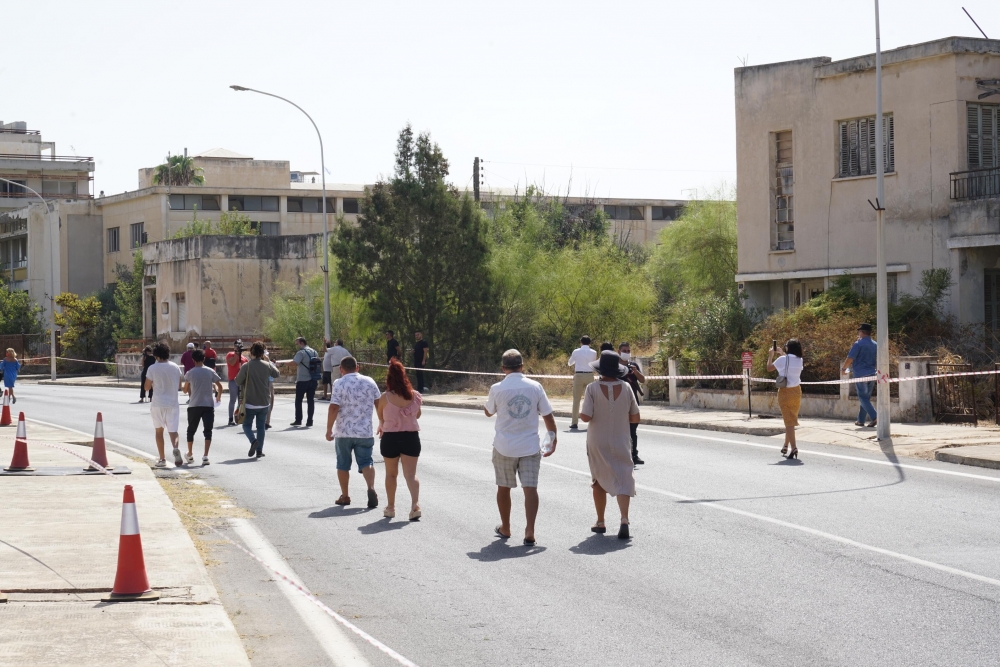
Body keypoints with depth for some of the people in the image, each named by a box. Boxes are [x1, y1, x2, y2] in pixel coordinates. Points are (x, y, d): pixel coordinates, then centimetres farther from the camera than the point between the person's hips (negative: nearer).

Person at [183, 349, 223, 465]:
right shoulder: (210, 371, -1)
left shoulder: (190, 373, -1)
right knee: (208, 431, 1)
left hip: (194, 405, 0)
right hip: (208, 405, 0)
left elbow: (185, 390, 7)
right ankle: (205, 456, -10)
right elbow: (220, 386, -1)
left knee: (191, 430, 15)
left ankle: (190, 455, 24)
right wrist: (218, 396, 19)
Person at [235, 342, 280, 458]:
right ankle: (259, 451, 10)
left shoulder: (246, 366, -13)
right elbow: (277, 374, 16)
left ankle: (253, 440, -17)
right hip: (264, 402, 3)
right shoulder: (267, 365, -4)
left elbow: (238, 381, -7)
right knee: (261, 426, 13)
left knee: (247, 425, 10)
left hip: (250, 403, -3)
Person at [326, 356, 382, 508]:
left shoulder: (339, 384, -8)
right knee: (366, 462, 3)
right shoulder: (369, 382, 3)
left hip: (343, 432, -2)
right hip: (365, 432, 2)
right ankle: (371, 488, -21)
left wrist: (329, 429, -7)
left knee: (343, 465, 12)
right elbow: (379, 403, 9)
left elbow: (333, 408, -14)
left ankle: (344, 496, 17)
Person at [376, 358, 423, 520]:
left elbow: (380, 416, 3)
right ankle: (415, 505, -16)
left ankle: (390, 507, 23)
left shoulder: (385, 397, -13)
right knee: (411, 474, 2)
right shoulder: (414, 396, -6)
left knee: (391, 474, 15)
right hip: (411, 437, 1)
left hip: (390, 438, -1)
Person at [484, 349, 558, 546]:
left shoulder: (497, 389, -8)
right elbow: (548, 416, 0)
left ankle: (505, 528, 28)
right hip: (530, 446, 0)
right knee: (530, 488, 0)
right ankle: (529, 531, -11)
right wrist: (553, 440, 11)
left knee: (503, 487, 15)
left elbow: (488, 412, 10)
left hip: (504, 447, 0)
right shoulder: (535, 387, -4)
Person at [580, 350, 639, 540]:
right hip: (621, 442, 1)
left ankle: (600, 522, 23)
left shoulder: (593, 388, -13)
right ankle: (624, 520, -20)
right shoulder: (625, 388, -6)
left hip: (598, 444, -1)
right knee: (622, 480, 0)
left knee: (599, 481, 16)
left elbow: (586, 417, -19)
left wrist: (580, 412, 3)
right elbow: (635, 418, -1)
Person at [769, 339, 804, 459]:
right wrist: (782, 354, 29)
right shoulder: (799, 360, 3)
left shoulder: (783, 359, -13)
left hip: (785, 391, -5)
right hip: (796, 391, 5)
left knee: (789, 421, -7)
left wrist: (771, 355, 14)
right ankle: (786, 446, 27)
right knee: (791, 420, 18)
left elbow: (769, 367, -1)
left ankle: (794, 448, -18)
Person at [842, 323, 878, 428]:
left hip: (861, 374, -6)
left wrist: (844, 368, 1)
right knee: (866, 397, 14)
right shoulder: (875, 345, 10)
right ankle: (861, 420, 17)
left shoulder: (858, 344, -11)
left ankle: (875, 417, -20)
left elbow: (850, 359, -12)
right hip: (872, 374, 6)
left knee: (863, 398, -3)